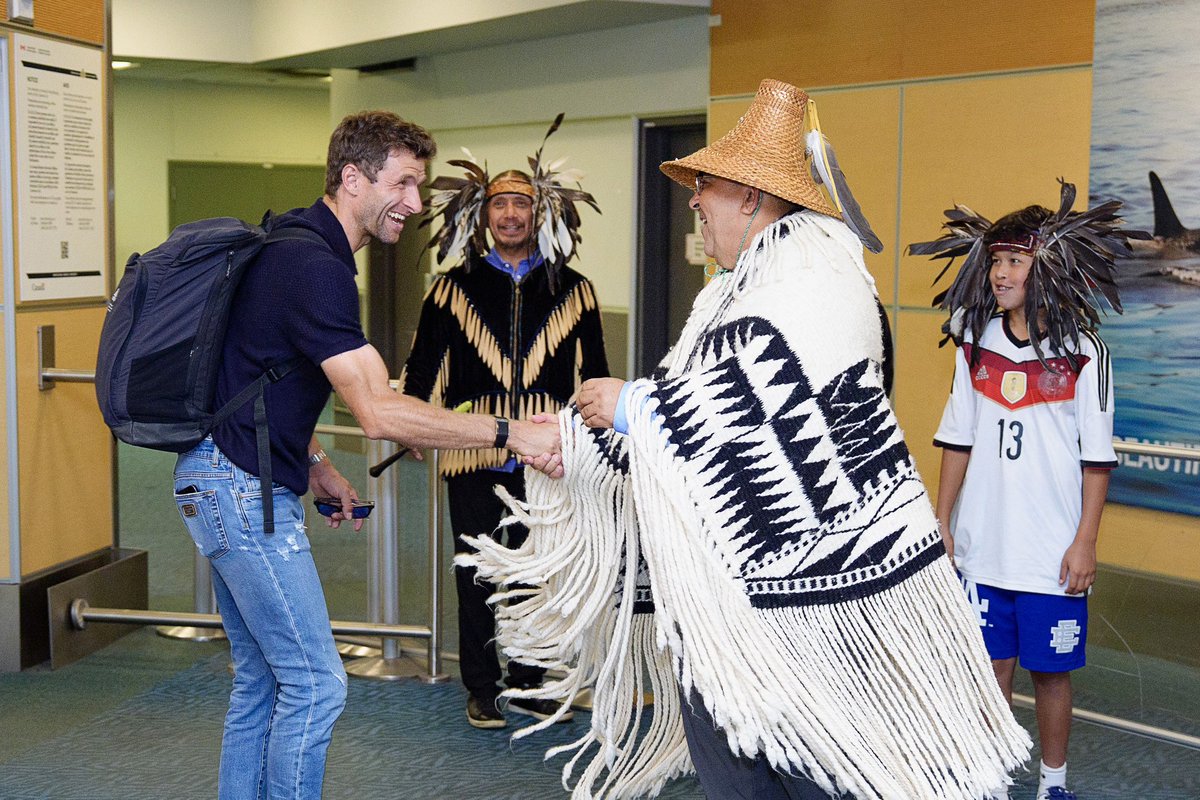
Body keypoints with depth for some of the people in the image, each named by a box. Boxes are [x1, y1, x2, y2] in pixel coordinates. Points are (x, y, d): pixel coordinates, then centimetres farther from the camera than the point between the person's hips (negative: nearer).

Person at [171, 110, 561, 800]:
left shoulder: (297, 246, 12)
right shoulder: (316, 266, -21)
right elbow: (379, 411, -29)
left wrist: (315, 465, 16)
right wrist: (509, 432, -27)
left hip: (226, 484, 11)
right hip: (243, 489, -11)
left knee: (263, 677, 16)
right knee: (315, 683, -6)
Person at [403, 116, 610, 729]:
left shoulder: (573, 291, 7)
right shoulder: (454, 288, 6)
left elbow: (593, 376, 13)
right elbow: (423, 368, 10)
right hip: (474, 457, 0)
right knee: (476, 577, 7)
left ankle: (527, 685, 24)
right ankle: (481, 689, 20)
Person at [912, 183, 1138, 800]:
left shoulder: (1082, 353, -6)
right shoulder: (976, 345, 4)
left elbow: (1097, 459, -4)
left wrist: (1085, 541, -8)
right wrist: (941, 523, 8)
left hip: (1053, 552, -3)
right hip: (982, 544, 3)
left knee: (1050, 670, 7)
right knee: (991, 665, 10)